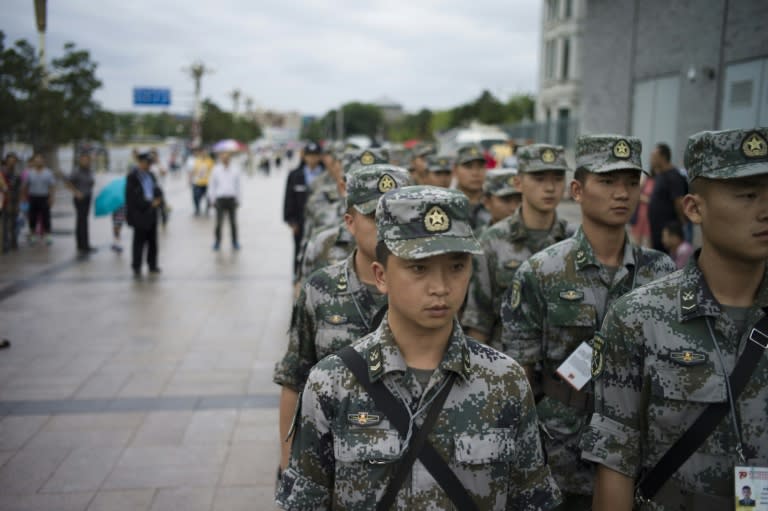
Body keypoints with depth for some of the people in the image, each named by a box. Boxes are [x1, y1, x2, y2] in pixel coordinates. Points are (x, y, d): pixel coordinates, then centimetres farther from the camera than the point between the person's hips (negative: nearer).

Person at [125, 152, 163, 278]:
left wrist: (158, 200, -9)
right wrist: (149, 203, -14)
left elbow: (157, 190, 13)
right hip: (139, 213, -6)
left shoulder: (150, 175, 10)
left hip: (151, 212, 6)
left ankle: (152, 265, 22)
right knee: (139, 241, -1)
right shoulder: (132, 176, -10)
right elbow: (132, 197, -14)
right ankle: (136, 268, 9)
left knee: (152, 240, 11)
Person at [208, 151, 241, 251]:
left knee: (233, 221, 5)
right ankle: (217, 242, 13)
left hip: (232, 198, 1)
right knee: (219, 221, 0)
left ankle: (235, 242, 15)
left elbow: (238, 185, 9)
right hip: (220, 198, -1)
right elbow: (212, 185, 7)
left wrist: (238, 199, 8)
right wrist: (212, 199, 4)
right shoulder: (216, 169, 3)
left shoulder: (235, 169, 5)